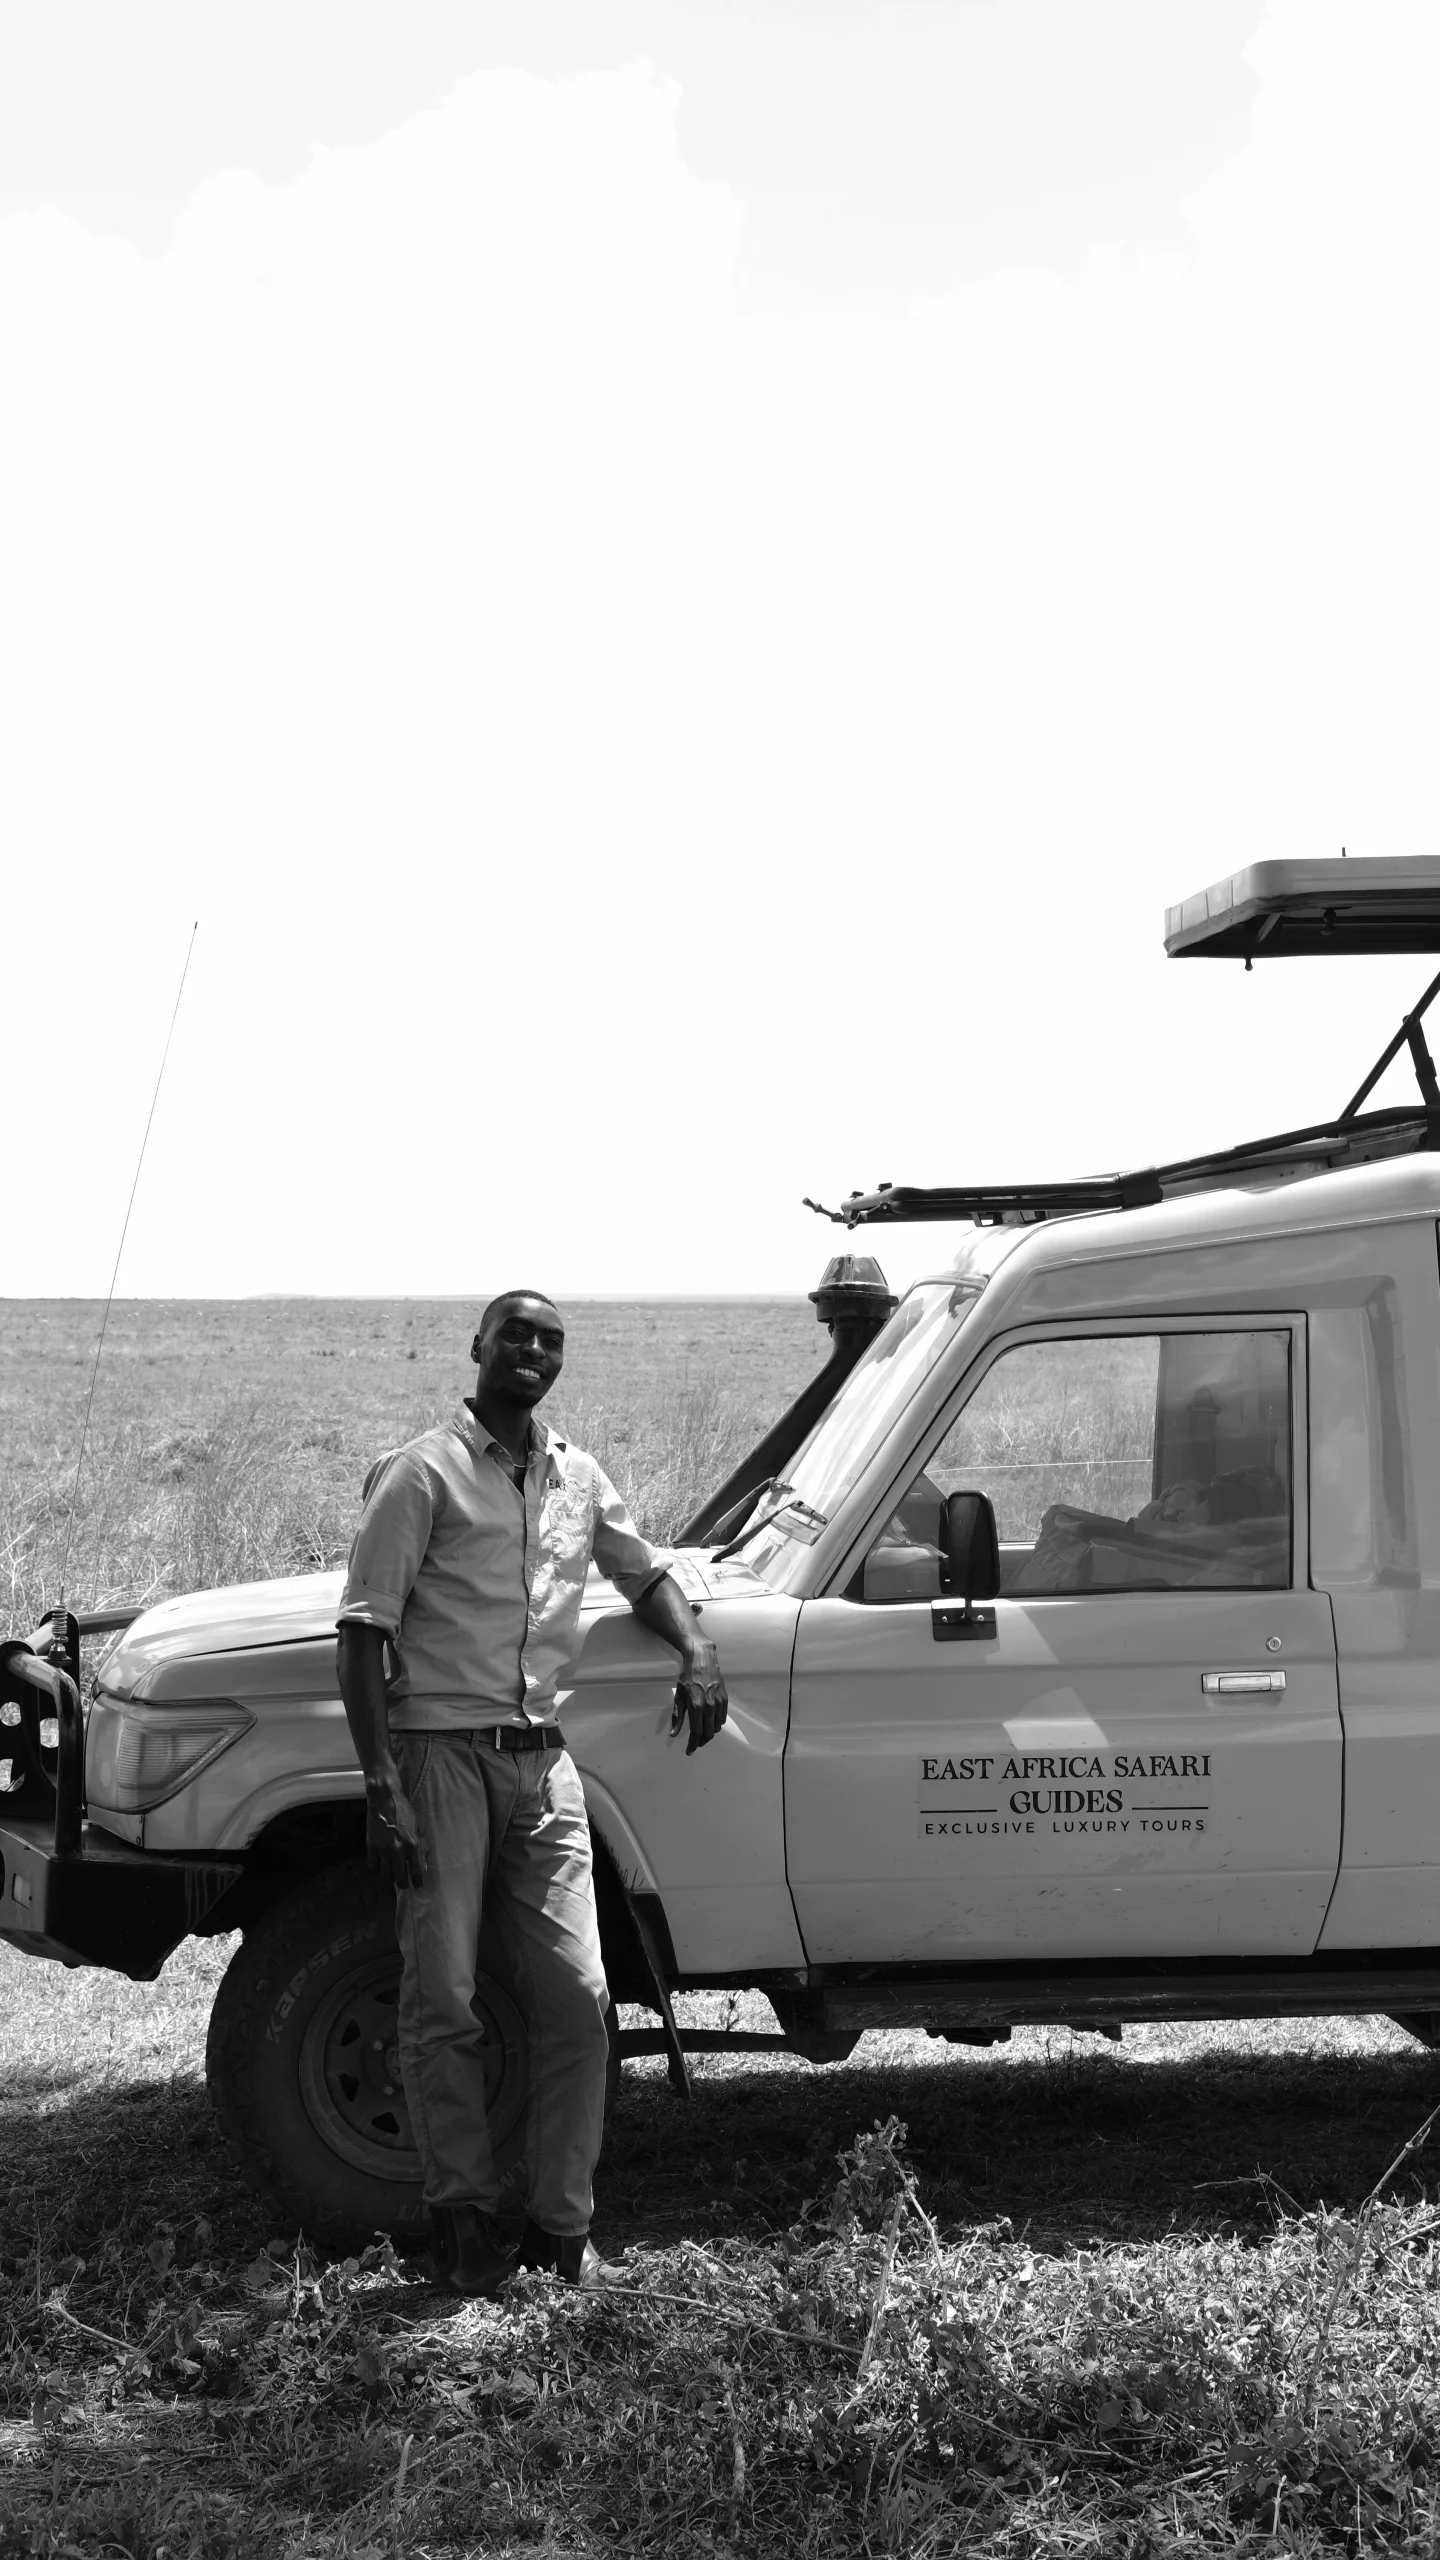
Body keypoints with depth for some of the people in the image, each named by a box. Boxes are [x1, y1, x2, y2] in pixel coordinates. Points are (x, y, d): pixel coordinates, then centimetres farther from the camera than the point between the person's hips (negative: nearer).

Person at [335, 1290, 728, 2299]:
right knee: (445, 2005, -2)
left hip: (542, 1760, 5)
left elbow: (646, 1571, 29)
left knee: (577, 1999, -1)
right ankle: (465, 2218, 9)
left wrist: (698, 1652, 8)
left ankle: (563, 2226, 6)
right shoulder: (424, 1475, -4)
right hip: (443, 1753, -5)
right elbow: (364, 1631, -9)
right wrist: (383, 1788, -17)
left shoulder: (577, 1478, 13)